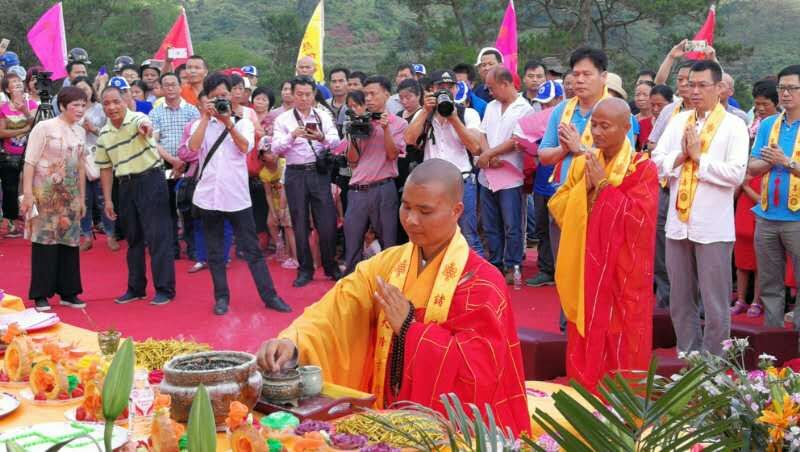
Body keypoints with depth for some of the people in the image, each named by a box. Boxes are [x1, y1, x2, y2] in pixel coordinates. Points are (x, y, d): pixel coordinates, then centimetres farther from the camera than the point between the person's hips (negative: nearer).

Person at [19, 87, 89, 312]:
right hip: (45, 194, -5)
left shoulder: (80, 132, 9)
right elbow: (30, 162, -9)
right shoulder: (44, 128, -8)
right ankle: (40, 295, 4)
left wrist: (82, 198, 14)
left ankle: (67, 291, 16)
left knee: (70, 242, 7)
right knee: (45, 242, -3)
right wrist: (27, 194, -15)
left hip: (69, 196, 5)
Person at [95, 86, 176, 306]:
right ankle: (136, 288, 23)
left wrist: (146, 128, -63)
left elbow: (145, 124, -39)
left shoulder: (137, 118, -13)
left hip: (151, 180, -6)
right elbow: (105, 168, 13)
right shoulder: (103, 135, 5)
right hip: (126, 185, 6)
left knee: (157, 235, -5)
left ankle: (164, 289, 2)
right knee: (133, 238, 13)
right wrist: (107, 200, 10)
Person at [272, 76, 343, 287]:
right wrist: (292, 136, -24)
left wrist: (322, 138, -27)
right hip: (295, 174, 0)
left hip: (319, 172, 0)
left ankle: (331, 266, 13)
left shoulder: (323, 117, 7)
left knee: (327, 221, -2)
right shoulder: (283, 119, 4)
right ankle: (305, 269, 14)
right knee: (300, 222, 5)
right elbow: (275, 147, -6)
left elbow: (336, 140, -6)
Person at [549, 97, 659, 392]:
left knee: (619, 344, 0)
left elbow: (638, 218, -18)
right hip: (585, 266, 5)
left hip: (622, 272, -5)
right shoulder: (581, 163, 8)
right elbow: (557, 207, 6)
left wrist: (604, 184, -16)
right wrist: (584, 186, -10)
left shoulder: (643, 168, -7)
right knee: (585, 342, 9)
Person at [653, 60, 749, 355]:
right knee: (680, 300, 14)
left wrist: (699, 156, -12)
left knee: (715, 303, 2)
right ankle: (687, 356, 27)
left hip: (713, 227, -5)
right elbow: (657, 163, 5)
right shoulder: (678, 121, 11)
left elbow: (736, 174, -15)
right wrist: (681, 155, -11)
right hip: (678, 223, 5)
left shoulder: (733, 126, -4)